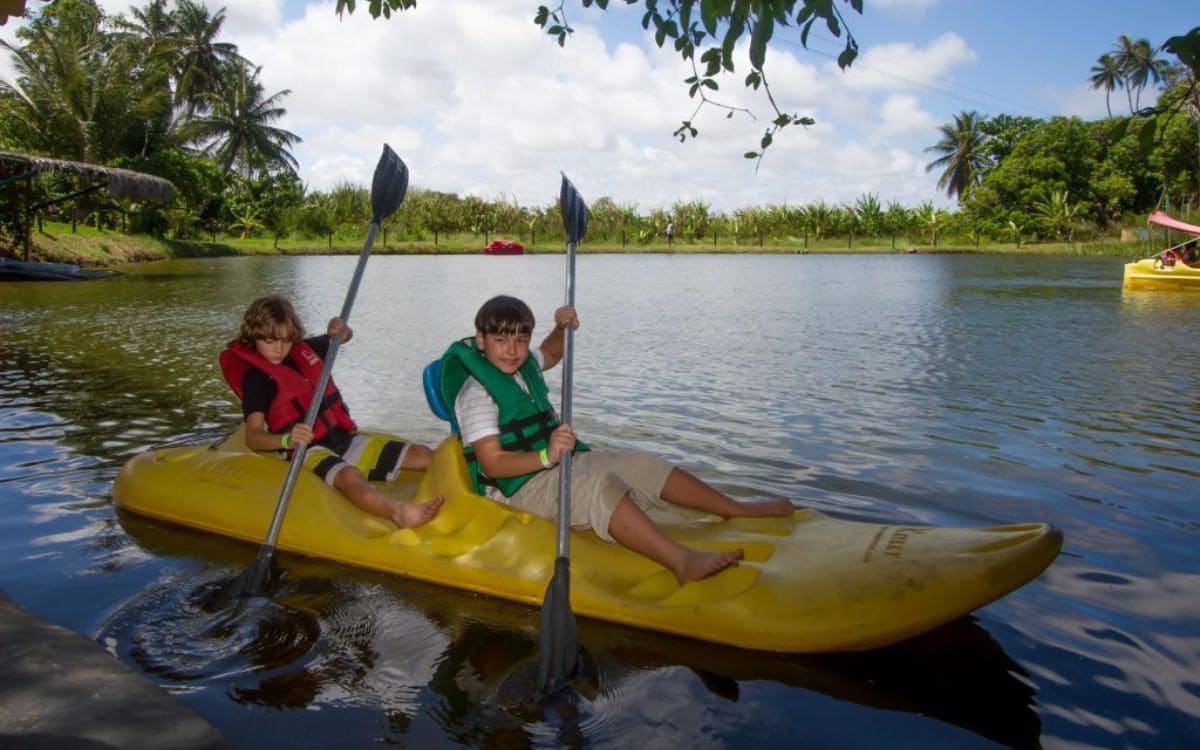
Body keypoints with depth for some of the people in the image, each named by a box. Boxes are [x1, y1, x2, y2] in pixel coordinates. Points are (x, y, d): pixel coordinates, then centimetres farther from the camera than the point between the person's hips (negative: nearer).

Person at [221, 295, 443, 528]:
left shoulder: (303, 350, 14)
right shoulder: (257, 379, -5)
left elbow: (347, 336, 29)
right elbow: (252, 437, -17)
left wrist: (340, 331, 4)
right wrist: (286, 440, -38)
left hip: (346, 438, 9)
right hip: (310, 451, -9)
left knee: (423, 455, -4)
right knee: (349, 476, -41)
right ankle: (398, 513, -67)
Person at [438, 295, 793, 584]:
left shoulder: (522, 365, 7)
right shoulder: (476, 393, -18)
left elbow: (550, 354, 30)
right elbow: (492, 465, -24)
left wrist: (561, 328, 7)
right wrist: (547, 456, -38)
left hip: (555, 460, 10)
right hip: (521, 486, -9)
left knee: (643, 466, 3)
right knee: (601, 486, -35)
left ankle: (736, 509, 10)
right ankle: (683, 562, -51)